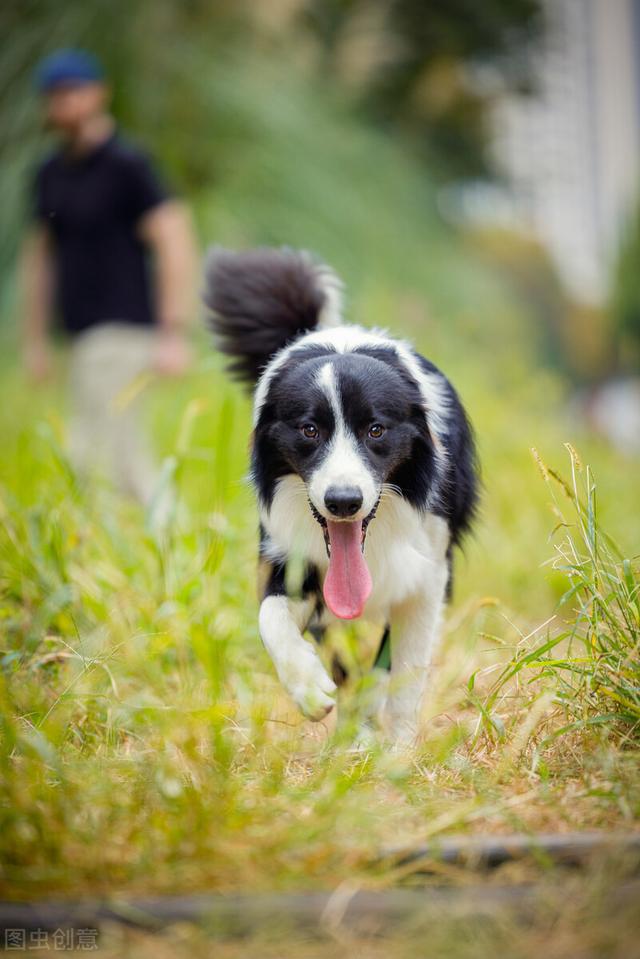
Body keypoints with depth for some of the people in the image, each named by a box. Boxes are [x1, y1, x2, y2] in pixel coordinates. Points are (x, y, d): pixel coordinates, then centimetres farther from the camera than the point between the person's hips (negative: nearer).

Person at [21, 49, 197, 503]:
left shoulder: (127, 165, -8)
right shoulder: (51, 173, 14)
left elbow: (176, 241, -13)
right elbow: (40, 253, 21)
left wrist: (173, 332, -19)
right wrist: (36, 339, 18)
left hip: (121, 332, -8)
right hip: (85, 337, 8)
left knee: (93, 453, -13)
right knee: (130, 462, 10)